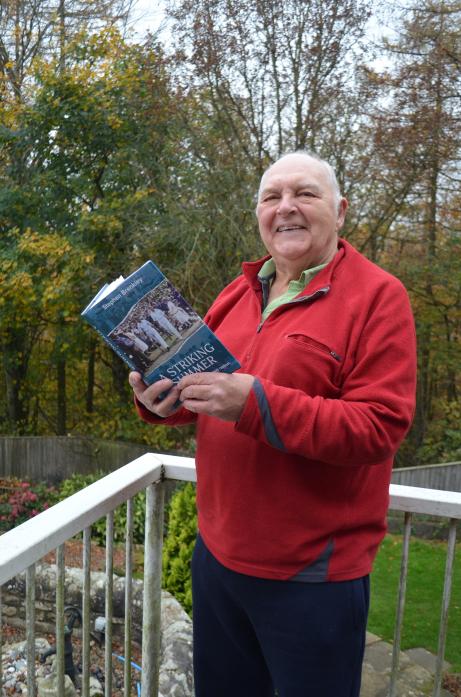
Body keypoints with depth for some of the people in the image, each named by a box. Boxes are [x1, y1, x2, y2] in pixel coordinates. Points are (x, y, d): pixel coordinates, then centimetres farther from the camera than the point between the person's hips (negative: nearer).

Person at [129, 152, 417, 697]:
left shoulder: (377, 296, -12)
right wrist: (164, 400, -9)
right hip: (217, 549, 6)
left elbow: (380, 426, -21)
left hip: (311, 574, -6)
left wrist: (257, 404, -30)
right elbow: (204, 387, 14)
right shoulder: (240, 293, 6)